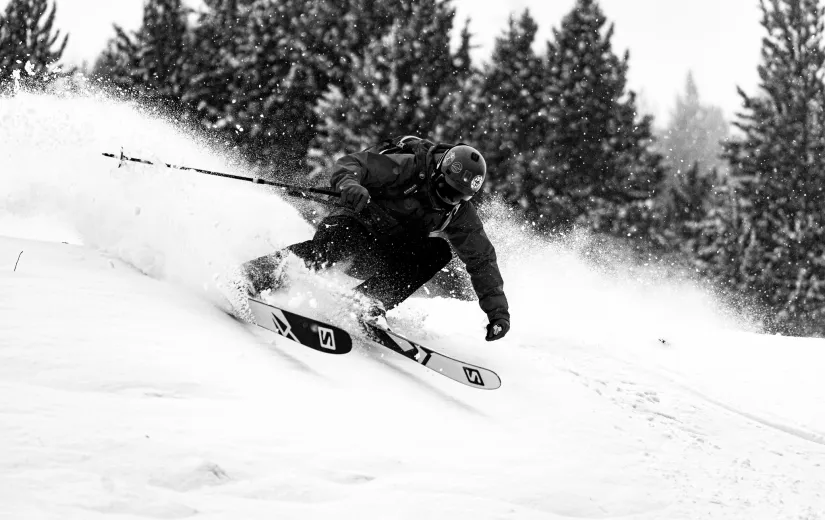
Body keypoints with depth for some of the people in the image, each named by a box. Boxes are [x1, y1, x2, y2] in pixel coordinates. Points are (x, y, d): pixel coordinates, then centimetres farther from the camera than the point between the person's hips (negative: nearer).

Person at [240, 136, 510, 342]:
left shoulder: (460, 213, -8)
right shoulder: (407, 168, -21)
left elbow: (482, 261, -4)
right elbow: (351, 164, -23)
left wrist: (497, 309, -10)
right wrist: (349, 183, -48)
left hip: (388, 255, 5)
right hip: (355, 225, -5)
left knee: (439, 252, -19)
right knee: (332, 245, -39)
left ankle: (375, 303, -23)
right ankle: (261, 270, -33)